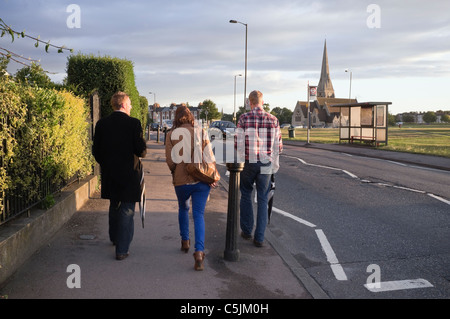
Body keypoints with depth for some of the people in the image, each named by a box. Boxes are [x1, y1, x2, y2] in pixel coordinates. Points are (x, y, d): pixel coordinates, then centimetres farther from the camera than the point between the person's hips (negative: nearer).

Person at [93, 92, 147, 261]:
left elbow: (96, 151, 5)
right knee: (127, 211, 2)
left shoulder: (101, 124, 1)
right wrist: (142, 150, 8)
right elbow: (141, 151, -15)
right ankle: (122, 250, 3)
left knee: (114, 207, 25)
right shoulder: (133, 123, -12)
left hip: (109, 175, 5)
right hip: (128, 174, -5)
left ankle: (115, 238, 43)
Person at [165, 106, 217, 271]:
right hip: (201, 180, 0)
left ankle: (185, 241, 35)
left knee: (183, 208, 26)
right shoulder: (202, 133, -1)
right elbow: (209, 157, -3)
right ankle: (199, 251, -12)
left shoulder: (172, 134, -2)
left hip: (181, 181, 0)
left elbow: (170, 160, -4)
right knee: (199, 214, 2)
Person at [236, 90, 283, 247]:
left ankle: (247, 231, 24)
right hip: (266, 164, 1)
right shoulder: (273, 119, -1)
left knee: (246, 196, 17)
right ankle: (259, 237, 9)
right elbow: (278, 146, 2)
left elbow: (238, 144, -9)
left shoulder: (244, 118, -7)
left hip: (248, 163, -1)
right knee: (263, 200, 8)